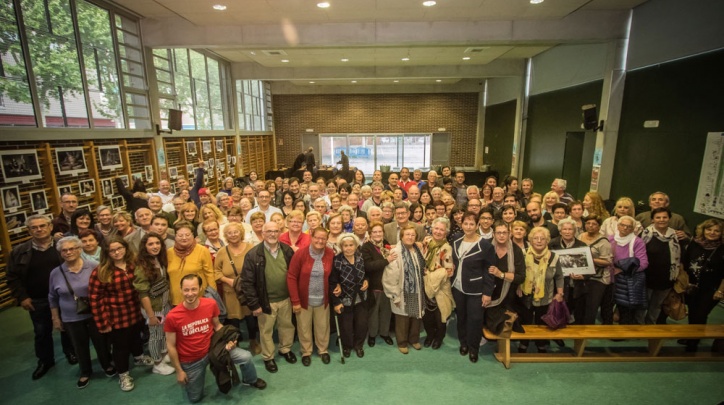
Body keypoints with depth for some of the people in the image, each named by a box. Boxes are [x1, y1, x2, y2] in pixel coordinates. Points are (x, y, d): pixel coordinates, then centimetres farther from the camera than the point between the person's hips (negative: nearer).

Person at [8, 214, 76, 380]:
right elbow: (13, 277, 2)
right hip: (37, 301, 1)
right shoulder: (19, 251, -4)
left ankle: (71, 352, 36)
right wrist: (21, 297, -5)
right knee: (41, 332, 16)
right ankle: (45, 360, 35)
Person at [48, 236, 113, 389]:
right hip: (71, 319, 2)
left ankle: (107, 365, 38)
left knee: (101, 342, 14)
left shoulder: (94, 267, -12)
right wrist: (56, 319, 9)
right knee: (80, 346, 17)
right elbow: (53, 298, 8)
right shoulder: (56, 273, -5)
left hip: (95, 315, -2)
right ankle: (85, 372, 39)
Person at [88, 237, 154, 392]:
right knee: (120, 345, 13)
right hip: (116, 317, -4)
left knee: (136, 337, 26)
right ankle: (123, 374, 36)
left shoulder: (134, 265, -4)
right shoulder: (101, 272, -18)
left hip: (135, 312, 4)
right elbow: (94, 298, -15)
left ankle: (138, 357, 55)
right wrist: (102, 322, -14)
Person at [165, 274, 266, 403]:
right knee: (195, 398, 14)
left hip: (212, 348, 1)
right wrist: (179, 371, -5)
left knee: (245, 357, -15)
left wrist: (228, 340, -16)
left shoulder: (210, 304, -18)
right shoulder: (172, 316, -24)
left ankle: (251, 380, 18)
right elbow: (171, 346, -11)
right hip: (190, 361, -1)